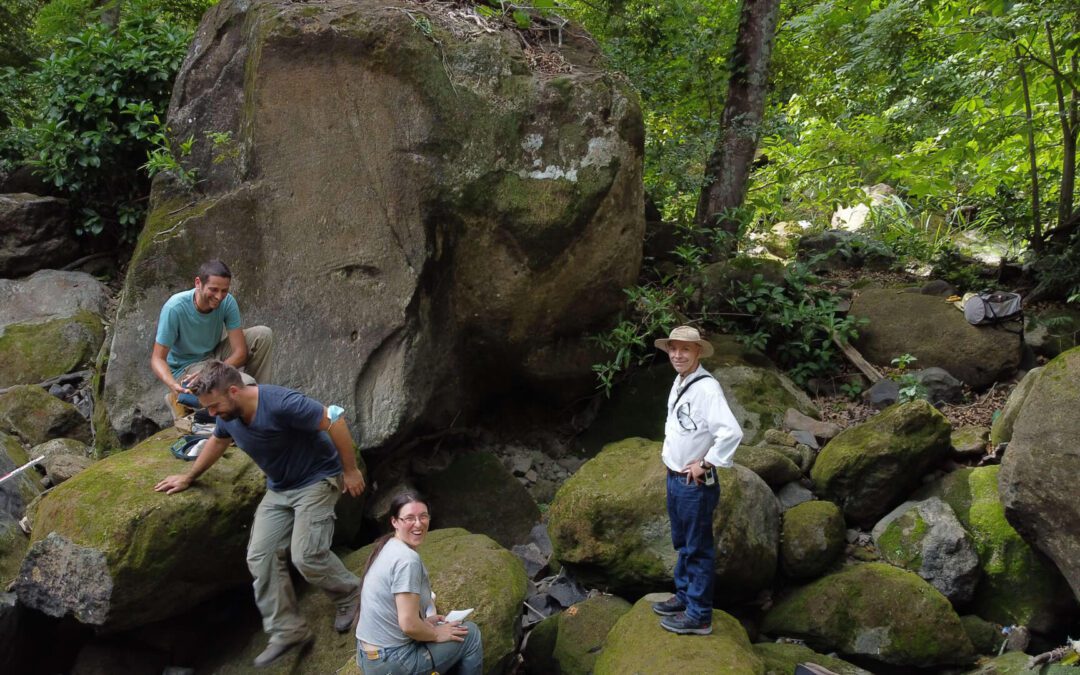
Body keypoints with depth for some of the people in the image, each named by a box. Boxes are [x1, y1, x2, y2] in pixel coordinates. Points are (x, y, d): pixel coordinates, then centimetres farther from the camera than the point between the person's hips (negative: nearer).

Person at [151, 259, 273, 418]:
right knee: (245, 384, -29)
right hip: (187, 368, -5)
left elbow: (240, 351, -16)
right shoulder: (175, 308, -27)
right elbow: (157, 359, -23)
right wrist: (174, 385, -44)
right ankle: (181, 398, -8)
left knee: (263, 334, -14)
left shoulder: (228, 302, -16)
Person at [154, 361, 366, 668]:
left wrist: (351, 471, -20)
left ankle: (349, 594, 12)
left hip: (317, 480, -8)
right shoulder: (228, 416, -6)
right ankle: (287, 630, 5)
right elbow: (217, 441, 18)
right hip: (279, 488, 8)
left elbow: (333, 422, -26)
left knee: (307, 556, -17)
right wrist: (189, 477, 24)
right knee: (260, 557, -4)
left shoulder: (281, 404, -32)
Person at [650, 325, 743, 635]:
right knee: (682, 543, 23)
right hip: (674, 478, 9)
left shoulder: (707, 388, -23)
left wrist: (705, 464, -23)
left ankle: (698, 615, 13)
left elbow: (732, 432, -32)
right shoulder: (678, 383, 6)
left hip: (696, 483, -9)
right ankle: (684, 595, 40)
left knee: (698, 549, 2)